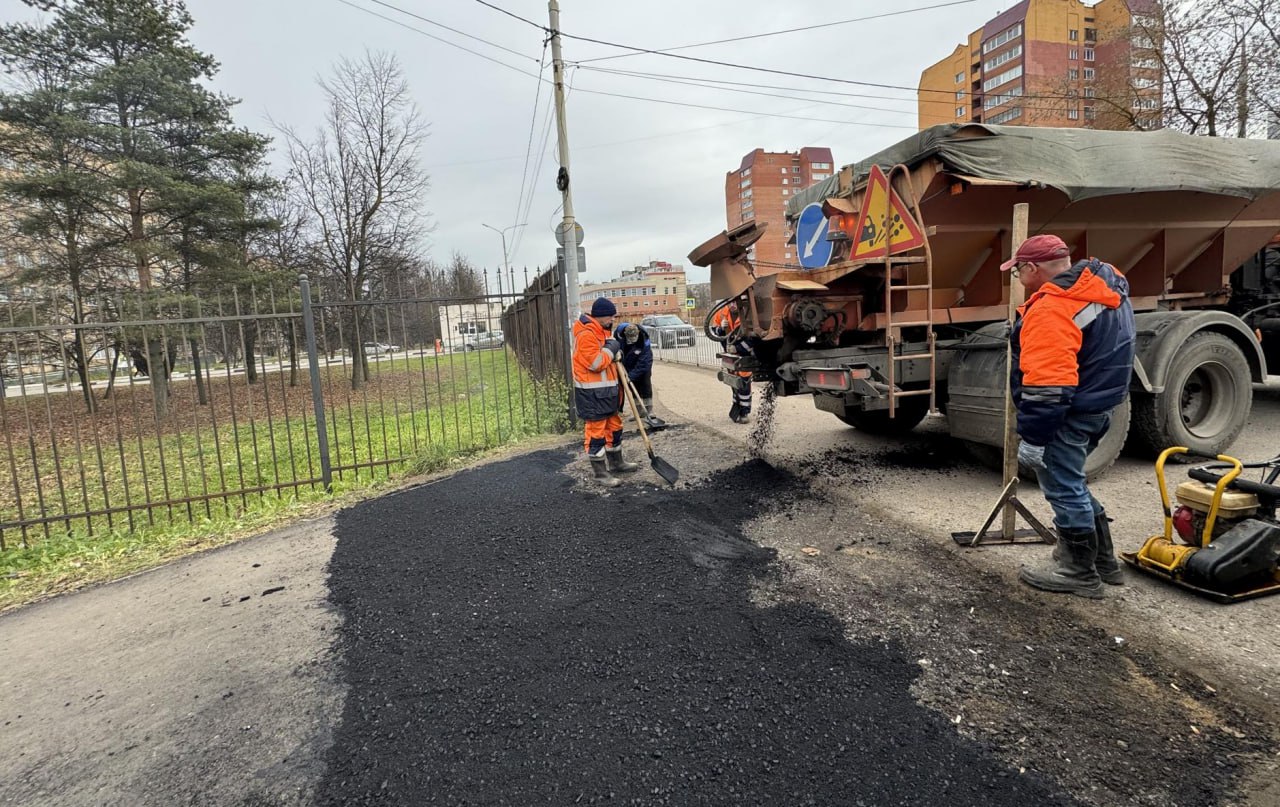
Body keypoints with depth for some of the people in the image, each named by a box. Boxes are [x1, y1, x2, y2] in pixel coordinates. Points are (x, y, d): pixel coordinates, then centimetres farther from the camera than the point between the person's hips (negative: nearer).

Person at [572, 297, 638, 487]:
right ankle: (599, 471, 3)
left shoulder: (604, 330, 14)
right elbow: (595, 363, -25)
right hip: (592, 392, -10)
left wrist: (616, 353, 5)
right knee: (596, 430, -4)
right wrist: (611, 348, -13)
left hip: (607, 389, 10)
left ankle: (616, 462, 34)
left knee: (614, 425, 19)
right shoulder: (586, 334, -19)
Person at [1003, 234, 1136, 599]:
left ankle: (1081, 573, 18)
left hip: (1068, 414, -10)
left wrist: (1032, 437, -21)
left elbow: (1047, 386, -28)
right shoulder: (1105, 287, 9)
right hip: (1098, 404, 10)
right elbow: (1100, 354, 19)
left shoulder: (1053, 309, -25)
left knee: (1064, 488, 4)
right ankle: (1103, 560, 33)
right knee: (1070, 482, 23)